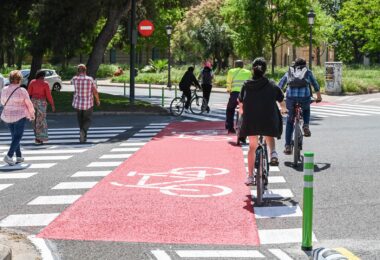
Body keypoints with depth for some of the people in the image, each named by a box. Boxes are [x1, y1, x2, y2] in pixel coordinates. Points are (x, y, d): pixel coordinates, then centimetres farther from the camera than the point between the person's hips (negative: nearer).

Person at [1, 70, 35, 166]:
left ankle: (19, 157, 21)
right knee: (17, 137, 0)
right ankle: (9, 156, -15)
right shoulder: (22, 91, -14)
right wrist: (32, 114, 11)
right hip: (19, 116, -5)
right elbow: (29, 104, -7)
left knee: (14, 136, 17)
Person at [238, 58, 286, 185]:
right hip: (269, 120, -1)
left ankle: (250, 176, 14)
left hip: (250, 121, 1)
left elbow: (241, 104, 10)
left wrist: (244, 112, 32)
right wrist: (283, 109, 31)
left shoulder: (246, 85, 5)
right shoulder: (271, 85, 2)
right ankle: (272, 152, -3)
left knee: (252, 147, 14)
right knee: (269, 137, 28)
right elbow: (282, 103, 8)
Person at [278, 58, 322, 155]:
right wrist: (319, 97, 48)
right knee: (306, 109, 35)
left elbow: (279, 86, 29)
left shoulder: (289, 72, 25)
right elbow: (316, 85, 33)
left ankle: (288, 146, 10)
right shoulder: (308, 72, 23)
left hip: (290, 97, 1)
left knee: (290, 121, 16)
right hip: (305, 96, 0)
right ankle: (306, 126, 9)